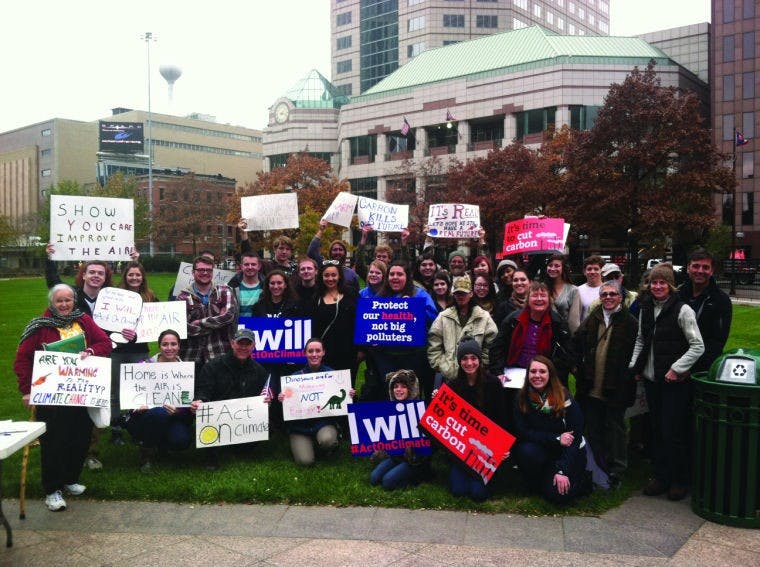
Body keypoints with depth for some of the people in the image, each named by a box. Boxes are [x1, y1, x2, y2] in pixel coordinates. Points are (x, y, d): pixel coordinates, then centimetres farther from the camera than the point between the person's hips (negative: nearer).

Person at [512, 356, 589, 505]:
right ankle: (536, 485, -2)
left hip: (568, 453, -2)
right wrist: (556, 439, -22)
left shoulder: (564, 397, -15)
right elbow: (521, 431, -13)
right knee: (526, 452, -31)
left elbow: (575, 436, -16)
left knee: (558, 494, -23)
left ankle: (582, 480, 10)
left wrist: (562, 471, -23)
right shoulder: (522, 398, -8)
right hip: (540, 449, 2)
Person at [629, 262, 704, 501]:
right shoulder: (646, 308, 8)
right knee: (657, 430, 13)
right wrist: (635, 366, 8)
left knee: (673, 432, -1)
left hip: (675, 381, -6)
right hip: (651, 379, 6)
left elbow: (698, 346, -11)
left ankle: (680, 480, 17)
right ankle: (661, 476, 25)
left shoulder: (682, 310, -11)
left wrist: (676, 369, -15)